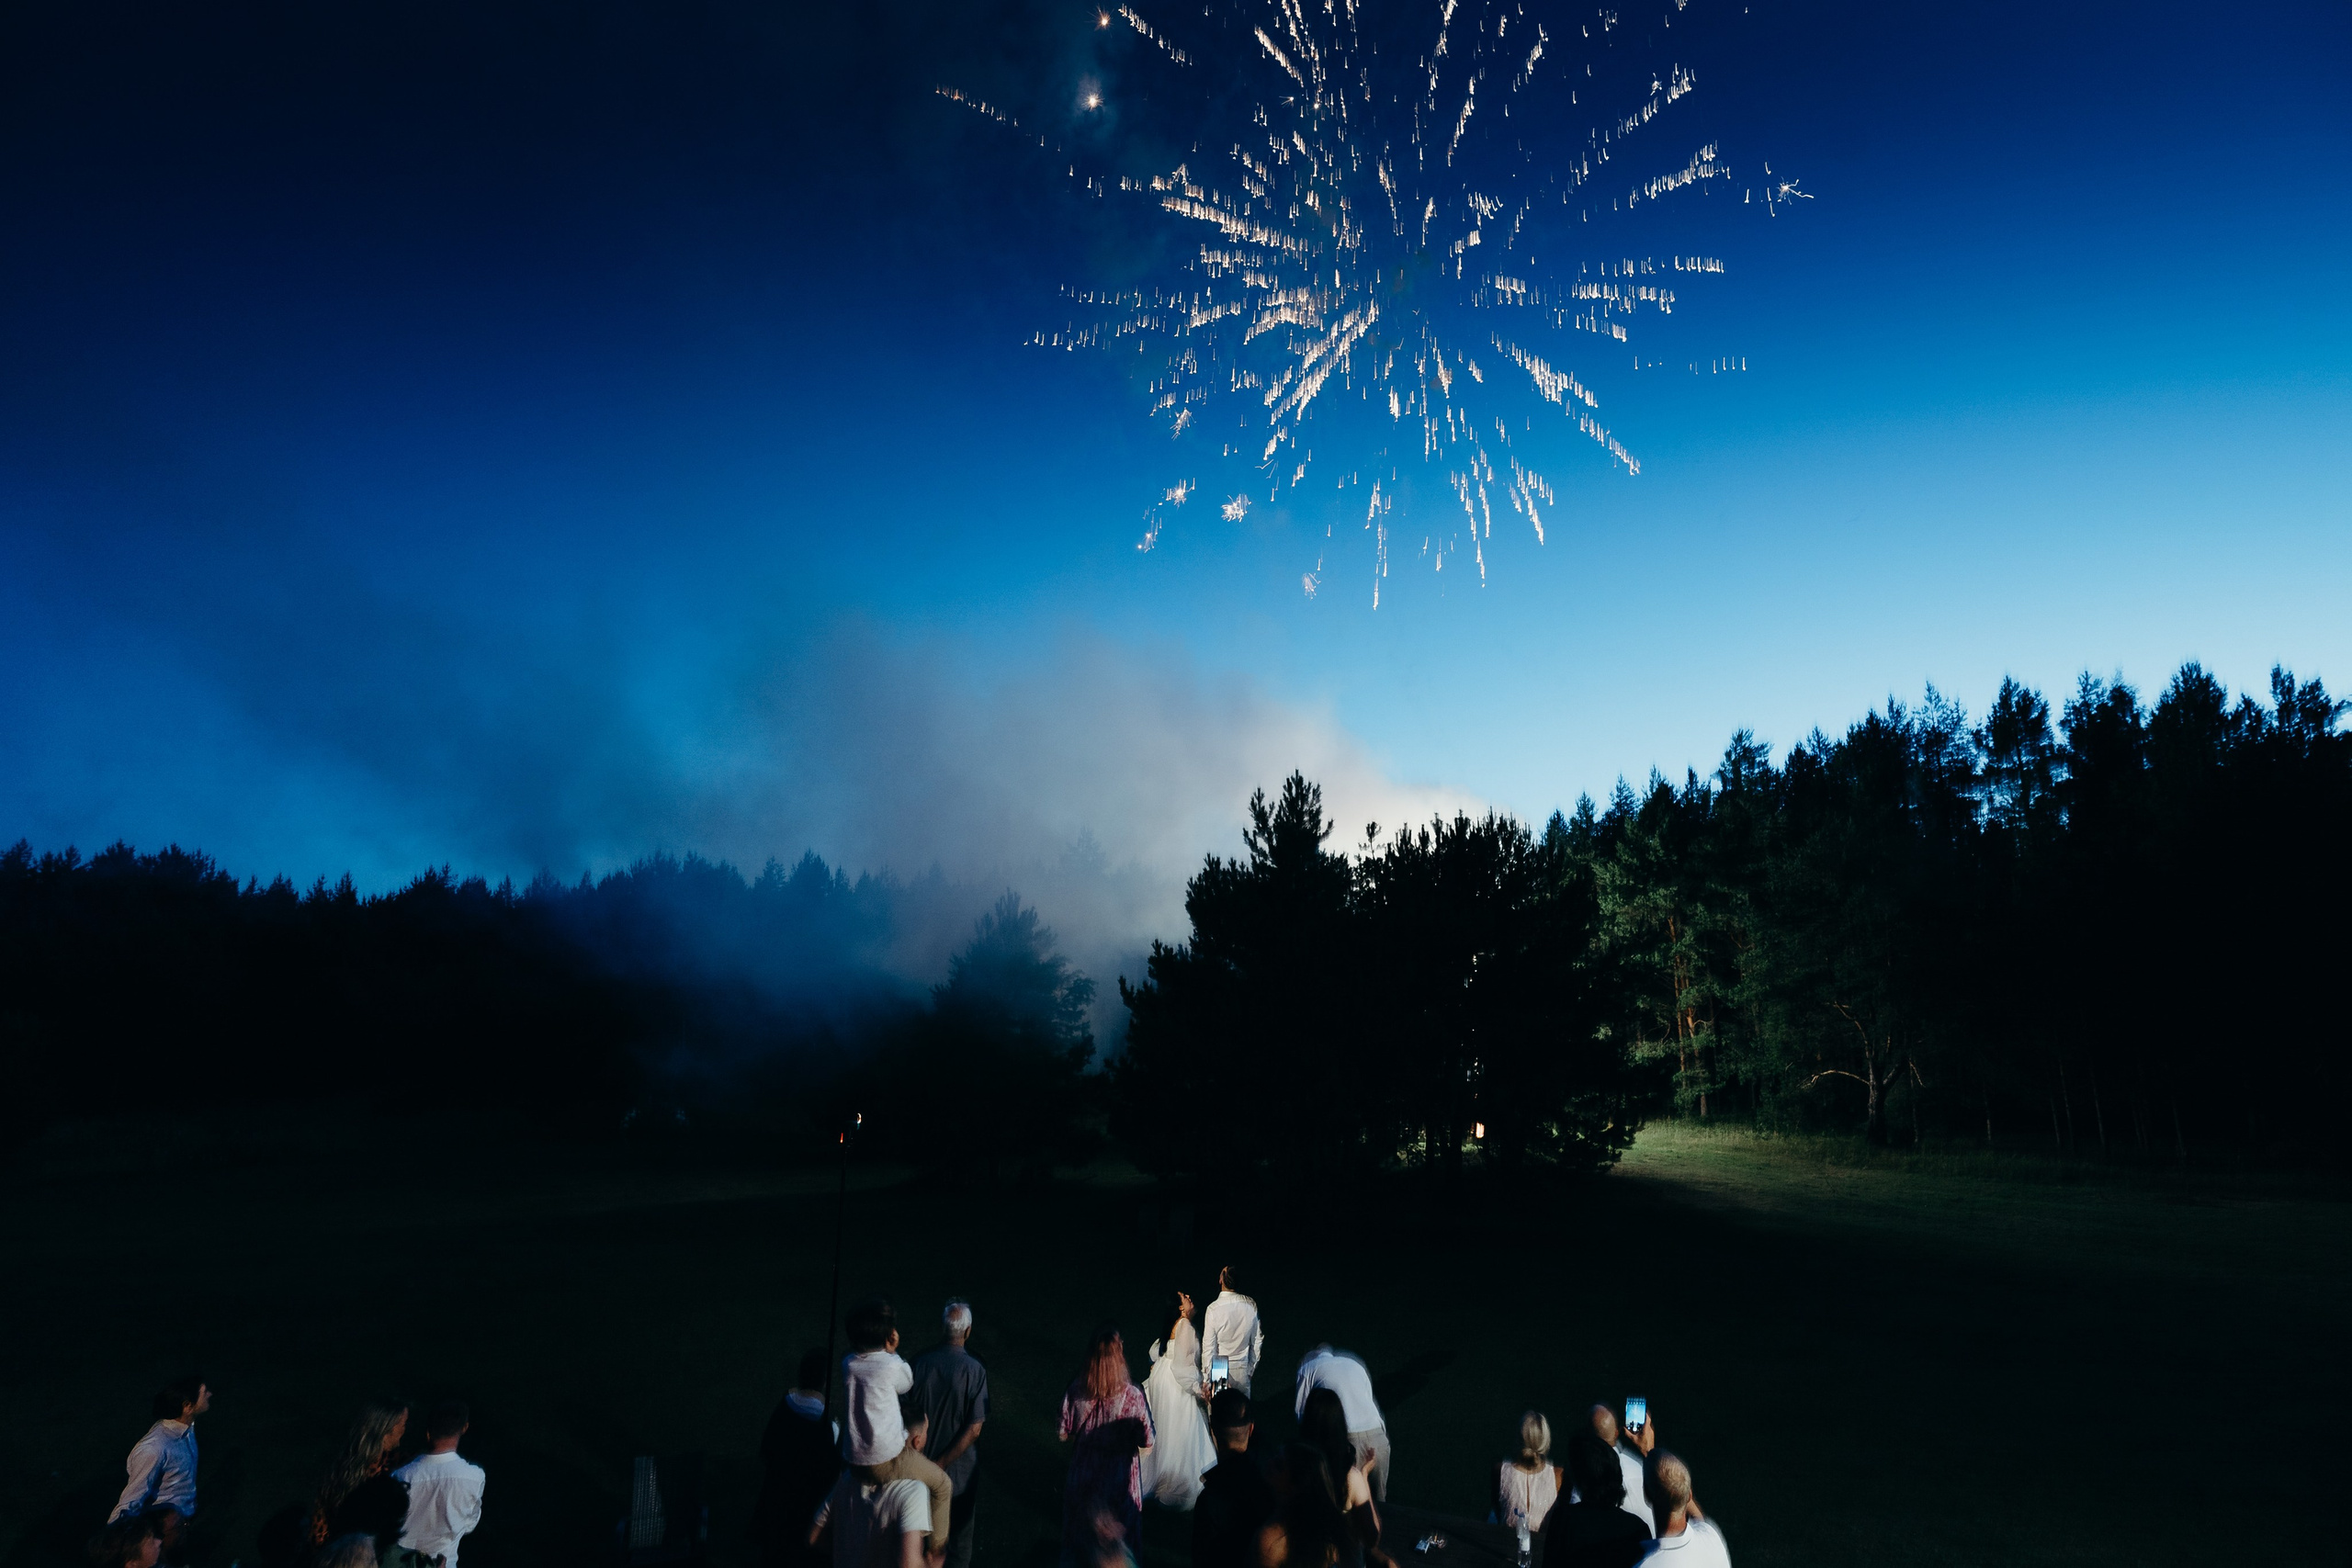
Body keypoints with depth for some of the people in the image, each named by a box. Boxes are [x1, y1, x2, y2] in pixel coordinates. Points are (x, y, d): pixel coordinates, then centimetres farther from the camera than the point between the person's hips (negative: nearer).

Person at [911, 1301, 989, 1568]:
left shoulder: (921, 1362, -13)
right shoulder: (974, 1370, -22)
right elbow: (974, 1428, -23)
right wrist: (943, 1464, -15)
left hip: (924, 1459, 3)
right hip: (960, 1465, -3)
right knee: (960, 1528, 17)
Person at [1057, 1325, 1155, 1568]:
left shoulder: (1075, 1391, -21)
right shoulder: (1133, 1397, -27)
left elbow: (1065, 1435, -6)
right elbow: (1146, 1445, -15)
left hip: (1083, 1473, 2)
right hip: (1119, 1478, -2)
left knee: (1080, 1533, 27)